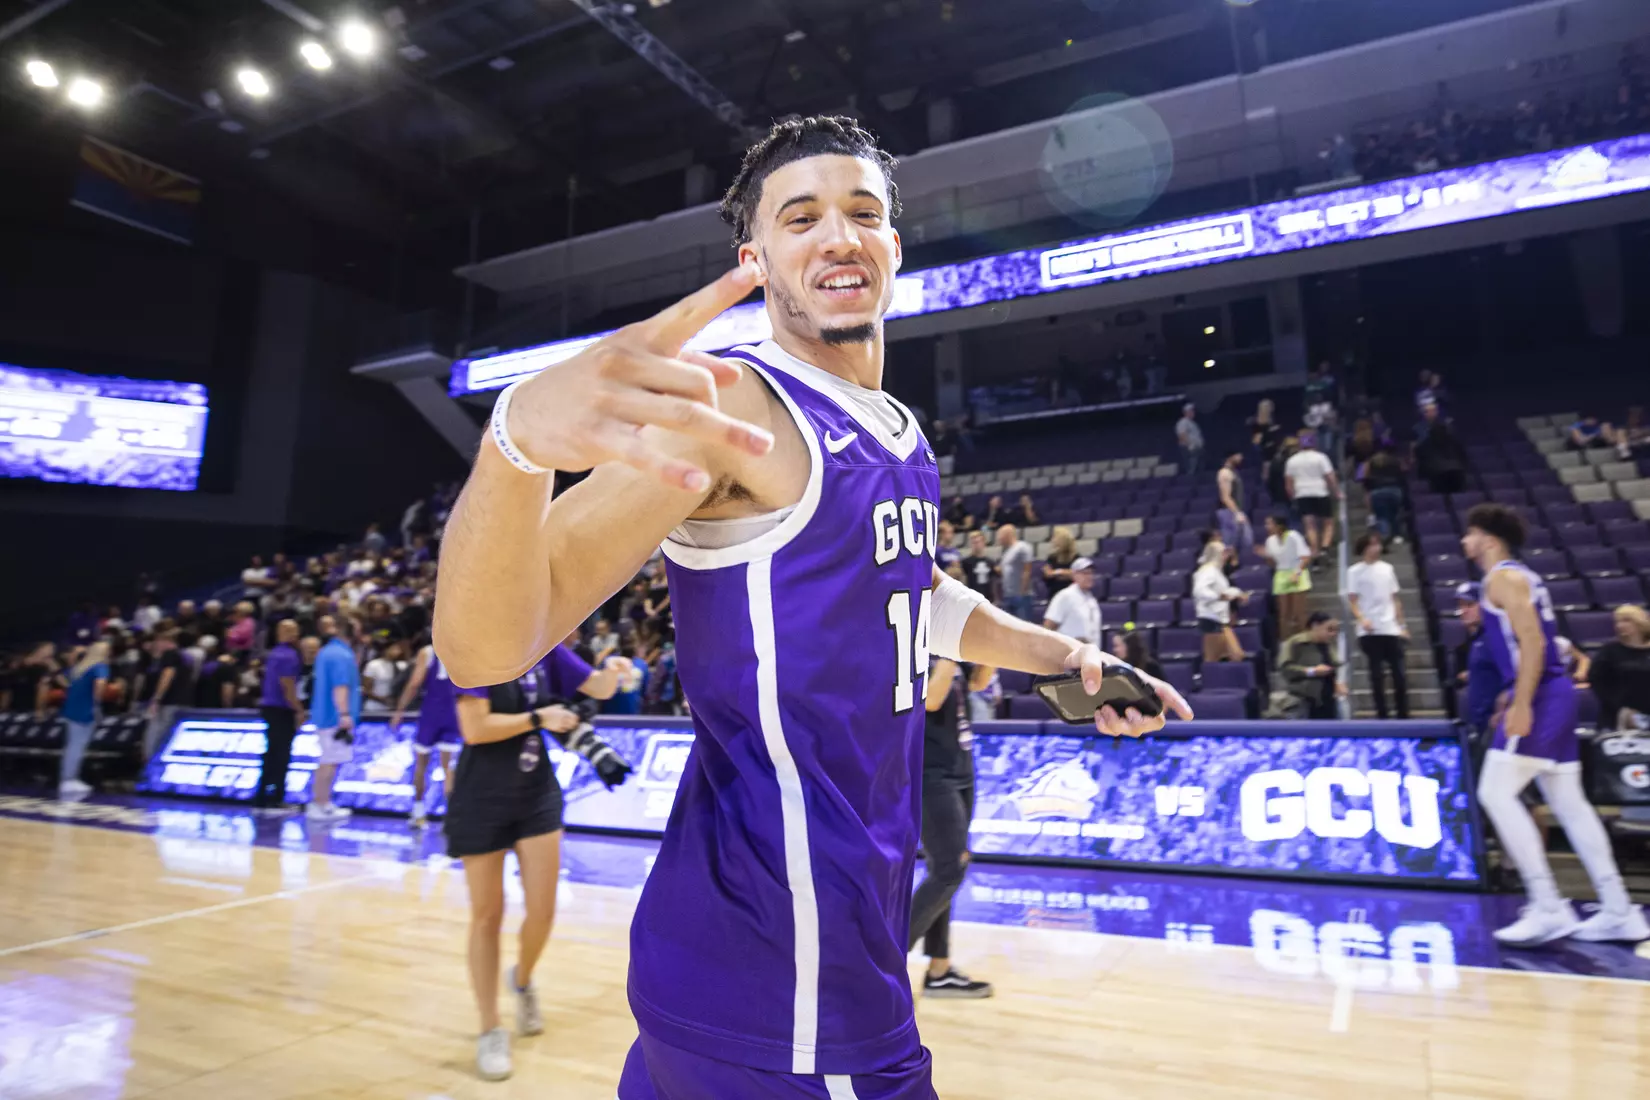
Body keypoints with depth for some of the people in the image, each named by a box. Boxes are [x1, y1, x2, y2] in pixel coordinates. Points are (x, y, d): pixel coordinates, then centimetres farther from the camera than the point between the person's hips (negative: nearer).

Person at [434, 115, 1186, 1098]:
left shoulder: (899, 432, 9)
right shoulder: (731, 407, -18)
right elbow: (486, 647, -26)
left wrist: (1065, 658, 19)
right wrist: (517, 436, -45)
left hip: (852, 910, 9)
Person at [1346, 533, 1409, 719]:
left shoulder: (1388, 568, 11)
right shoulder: (1355, 571, -1)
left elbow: (1395, 600, 15)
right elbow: (1352, 601, -4)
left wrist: (1402, 625, 12)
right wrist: (1362, 619, -21)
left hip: (1391, 629, 3)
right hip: (1369, 631, -3)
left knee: (1398, 672, 4)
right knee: (1376, 674, 2)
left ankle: (1403, 714, 13)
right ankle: (1382, 714, 9)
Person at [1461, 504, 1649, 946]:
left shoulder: (1503, 577, -9)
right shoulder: (1521, 576, 21)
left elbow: (1532, 642, -20)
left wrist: (1520, 706, -24)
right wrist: (1513, 703, 25)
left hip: (1540, 696, -10)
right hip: (1554, 693, 10)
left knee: (1496, 794, -11)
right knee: (1568, 802, 13)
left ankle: (1548, 908, -10)